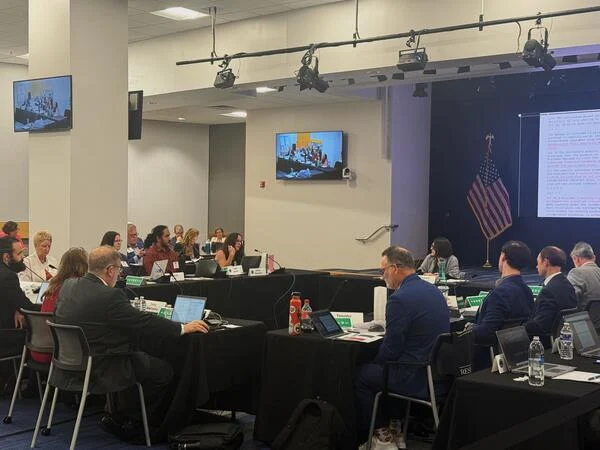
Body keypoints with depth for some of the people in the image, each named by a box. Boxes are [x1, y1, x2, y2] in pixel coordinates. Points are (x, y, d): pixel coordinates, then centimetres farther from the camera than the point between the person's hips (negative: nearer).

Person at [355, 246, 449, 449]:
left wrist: (376, 362, 3)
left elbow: (390, 350, -17)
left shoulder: (399, 299, -21)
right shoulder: (433, 290, 7)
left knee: (361, 375, 8)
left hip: (417, 380, -9)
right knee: (376, 366, 26)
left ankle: (375, 433, 21)